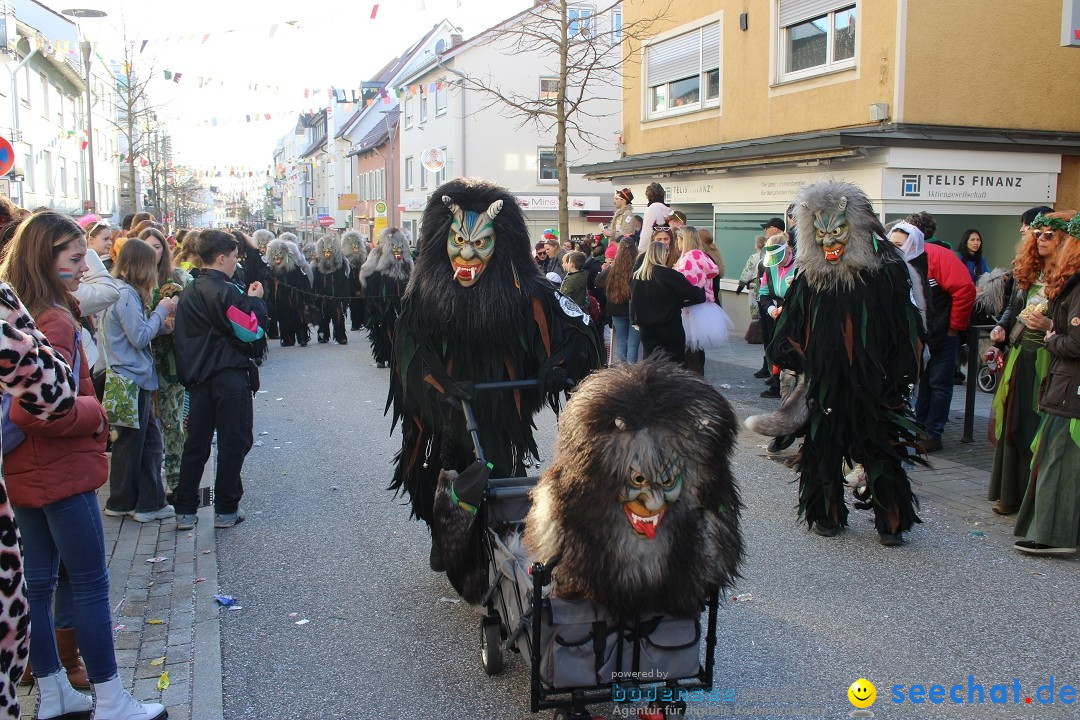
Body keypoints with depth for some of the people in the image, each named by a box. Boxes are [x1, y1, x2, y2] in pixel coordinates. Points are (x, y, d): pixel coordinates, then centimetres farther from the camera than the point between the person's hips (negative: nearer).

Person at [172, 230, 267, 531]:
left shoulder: (189, 291, 10)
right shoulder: (225, 291, -15)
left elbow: (188, 332, 14)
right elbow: (251, 331, -16)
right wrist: (255, 300, -3)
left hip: (198, 376, 7)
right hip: (229, 376, -7)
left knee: (196, 443, 11)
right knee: (234, 442, 4)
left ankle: (185, 511, 13)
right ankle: (226, 510, 9)